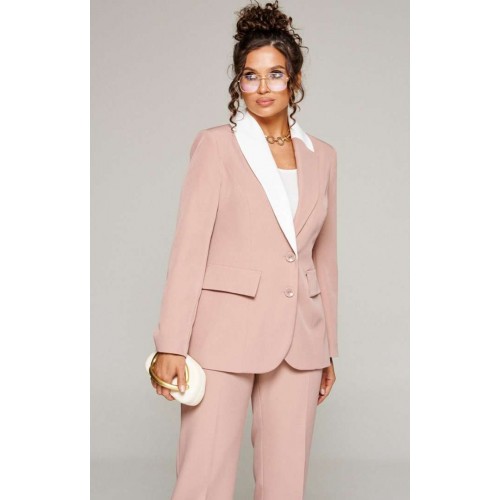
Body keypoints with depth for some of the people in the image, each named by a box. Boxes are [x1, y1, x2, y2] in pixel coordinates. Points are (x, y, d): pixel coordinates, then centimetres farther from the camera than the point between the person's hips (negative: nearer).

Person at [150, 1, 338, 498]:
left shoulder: (321, 156, 12)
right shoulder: (216, 145, 0)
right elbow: (190, 246, -6)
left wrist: (328, 349, 16)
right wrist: (171, 344, -11)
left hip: (298, 339, 4)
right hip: (226, 332, -4)